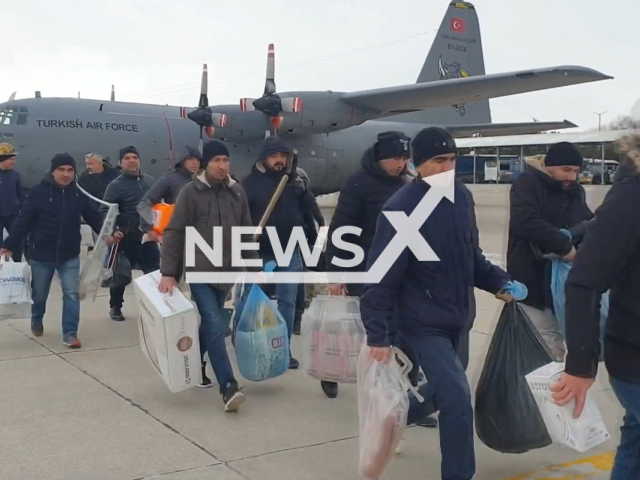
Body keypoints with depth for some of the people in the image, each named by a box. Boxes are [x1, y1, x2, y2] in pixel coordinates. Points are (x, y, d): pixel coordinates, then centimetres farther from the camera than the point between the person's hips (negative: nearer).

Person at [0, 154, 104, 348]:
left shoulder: (80, 194, -2)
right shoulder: (38, 192, -11)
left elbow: (94, 217, 1)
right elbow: (23, 221, -12)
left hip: (69, 255, 1)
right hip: (42, 254, -1)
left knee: (72, 293, -7)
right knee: (39, 294, 17)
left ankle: (70, 334, 1)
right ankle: (37, 320, 46)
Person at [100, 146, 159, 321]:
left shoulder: (151, 181, 9)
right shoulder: (115, 185, -7)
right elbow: (105, 211, -11)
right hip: (126, 238, -4)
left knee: (155, 272, 4)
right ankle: (115, 307, 25)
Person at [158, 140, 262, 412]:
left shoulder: (237, 192, 6)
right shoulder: (191, 192, -8)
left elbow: (247, 233, 12)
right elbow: (174, 233, -8)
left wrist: (255, 268, 9)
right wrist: (168, 272, -13)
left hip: (226, 272, 5)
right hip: (200, 271, -5)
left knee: (209, 325, 14)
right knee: (214, 326, -13)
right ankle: (228, 387, -14)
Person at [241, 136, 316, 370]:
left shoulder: (293, 180, 6)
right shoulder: (250, 182, -5)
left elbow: (309, 209, 5)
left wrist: (302, 190, -14)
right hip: (261, 253, -3)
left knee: (287, 302, 7)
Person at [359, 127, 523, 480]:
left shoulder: (459, 197, 3)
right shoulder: (401, 209, -19)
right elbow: (382, 277, -19)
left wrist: (499, 281, 1)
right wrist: (378, 335, -21)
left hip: (453, 319, 8)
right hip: (421, 323, -8)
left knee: (441, 393, 22)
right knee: (457, 399, -12)